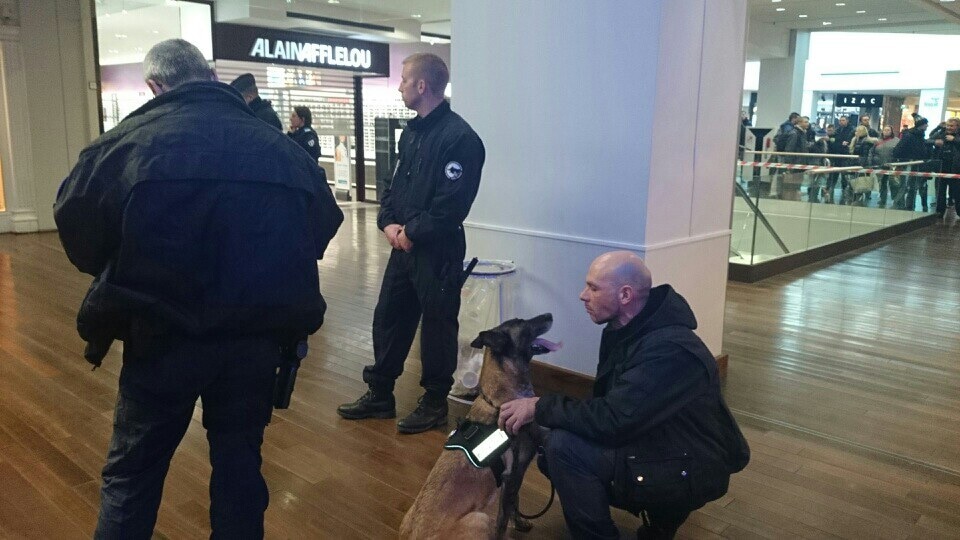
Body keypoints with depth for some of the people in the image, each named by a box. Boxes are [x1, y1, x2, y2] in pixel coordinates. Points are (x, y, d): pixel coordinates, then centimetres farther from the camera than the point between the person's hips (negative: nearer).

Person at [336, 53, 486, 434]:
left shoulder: (459, 137, -16)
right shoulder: (412, 131, 13)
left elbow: (452, 203, -22)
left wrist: (412, 232, -15)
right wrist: (388, 222, 0)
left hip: (438, 251, -9)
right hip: (403, 244, 9)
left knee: (437, 326, 5)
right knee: (388, 317, 14)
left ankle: (435, 403, 21)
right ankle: (380, 395, 28)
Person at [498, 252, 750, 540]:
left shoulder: (669, 350, -29)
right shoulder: (623, 329, 1)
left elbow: (612, 421, -32)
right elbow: (607, 404, 8)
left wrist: (541, 407, -23)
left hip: (688, 470, -10)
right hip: (657, 443, 10)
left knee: (563, 446, -24)